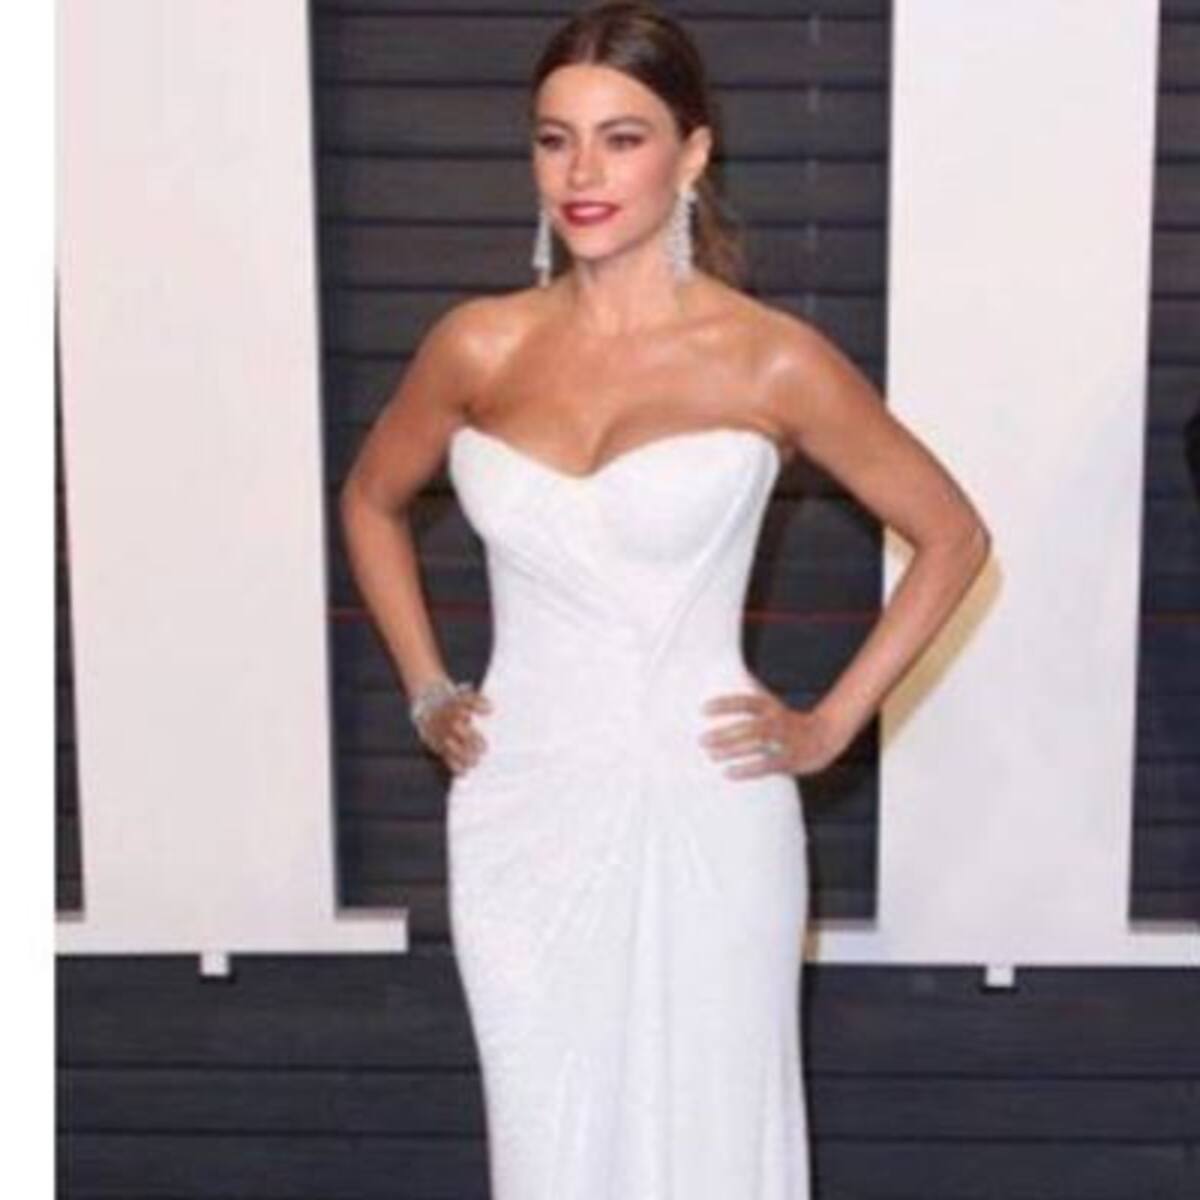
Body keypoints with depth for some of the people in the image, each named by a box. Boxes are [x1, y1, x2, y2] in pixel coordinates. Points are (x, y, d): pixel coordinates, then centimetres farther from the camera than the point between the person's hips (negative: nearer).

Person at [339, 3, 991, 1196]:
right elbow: (370, 502, 17)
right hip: (522, 817, 3)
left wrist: (832, 723, -2)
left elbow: (953, 535, 2)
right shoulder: (478, 346, 0)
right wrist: (426, 692, 9)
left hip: (702, 815, -3)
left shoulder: (773, 361, -9)